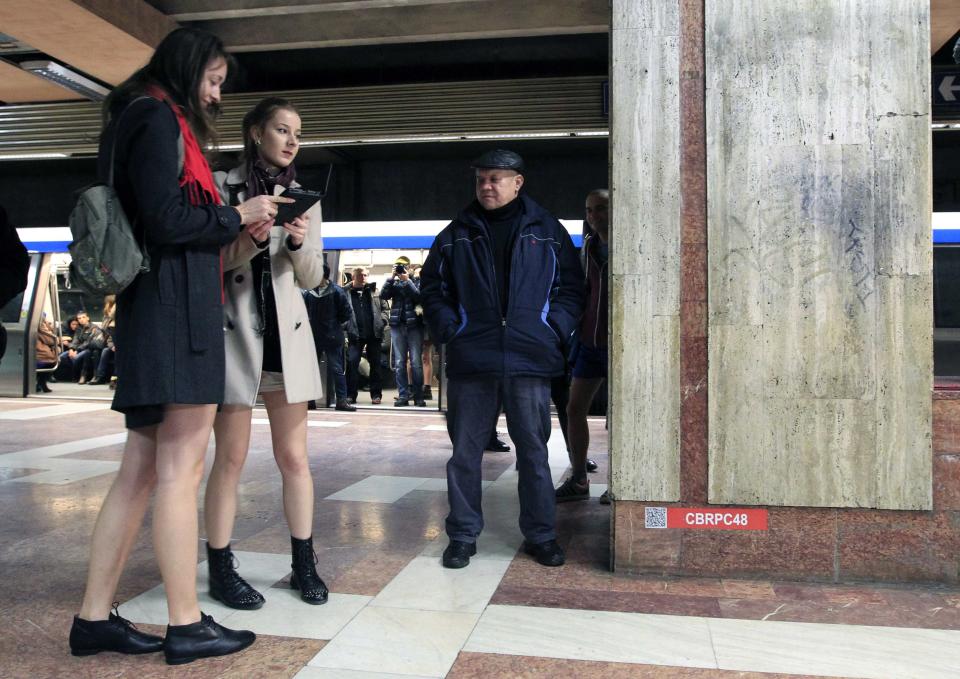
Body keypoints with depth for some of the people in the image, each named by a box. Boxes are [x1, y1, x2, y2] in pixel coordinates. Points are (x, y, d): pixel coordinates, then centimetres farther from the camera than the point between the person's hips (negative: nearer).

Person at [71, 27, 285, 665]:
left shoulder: (154, 121, 25)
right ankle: (186, 625, 2)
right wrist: (237, 216, -2)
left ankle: (95, 617, 16)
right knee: (181, 469, -6)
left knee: (142, 470, 9)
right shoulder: (160, 118, -4)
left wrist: (237, 228, 12)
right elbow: (166, 218, -15)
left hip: (156, 310, 10)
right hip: (177, 308, -10)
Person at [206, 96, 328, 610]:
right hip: (234, 329, -3)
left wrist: (299, 244, -11)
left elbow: (313, 279, 9)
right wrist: (247, 238, -20)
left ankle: (304, 564, 15)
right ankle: (220, 569, 12)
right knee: (231, 457, -1)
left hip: (287, 330, 3)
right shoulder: (221, 187, 1)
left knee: (293, 456, 5)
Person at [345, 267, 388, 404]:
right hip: (356, 333, -2)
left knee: (375, 363, 5)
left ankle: (376, 394, 11)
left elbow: (384, 307, 13)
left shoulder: (373, 290, 12)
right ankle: (351, 395, 0)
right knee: (352, 362, -6)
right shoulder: (346, 292, 5)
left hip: (374, 332, 2)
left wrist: (382, 321, -1)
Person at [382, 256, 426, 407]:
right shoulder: (394, 283, 14)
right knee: (399, 362, 1)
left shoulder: (417, 281, 7)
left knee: (416, 362, -5)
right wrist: (391, 277, -6)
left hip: (414, 325, -3)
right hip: (397, 325, 3)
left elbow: (419, 297, -10)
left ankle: (418, 396, 0)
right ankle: (403, 395, 3)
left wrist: (407, 280, -11)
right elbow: (383, 295, -1)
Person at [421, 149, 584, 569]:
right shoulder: (457, 234, 11)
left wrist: (554, 332, -3)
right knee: (465, 451, 5)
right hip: (471, 361, 1)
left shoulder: (547, 231, 9)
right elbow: (432, 287, 13)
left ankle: (540, 535, 20)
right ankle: (462, 536, 18)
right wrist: (449, 330, 0)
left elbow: (571, 289, 9)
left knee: (533, 451, 7)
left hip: (529, 361, -1)